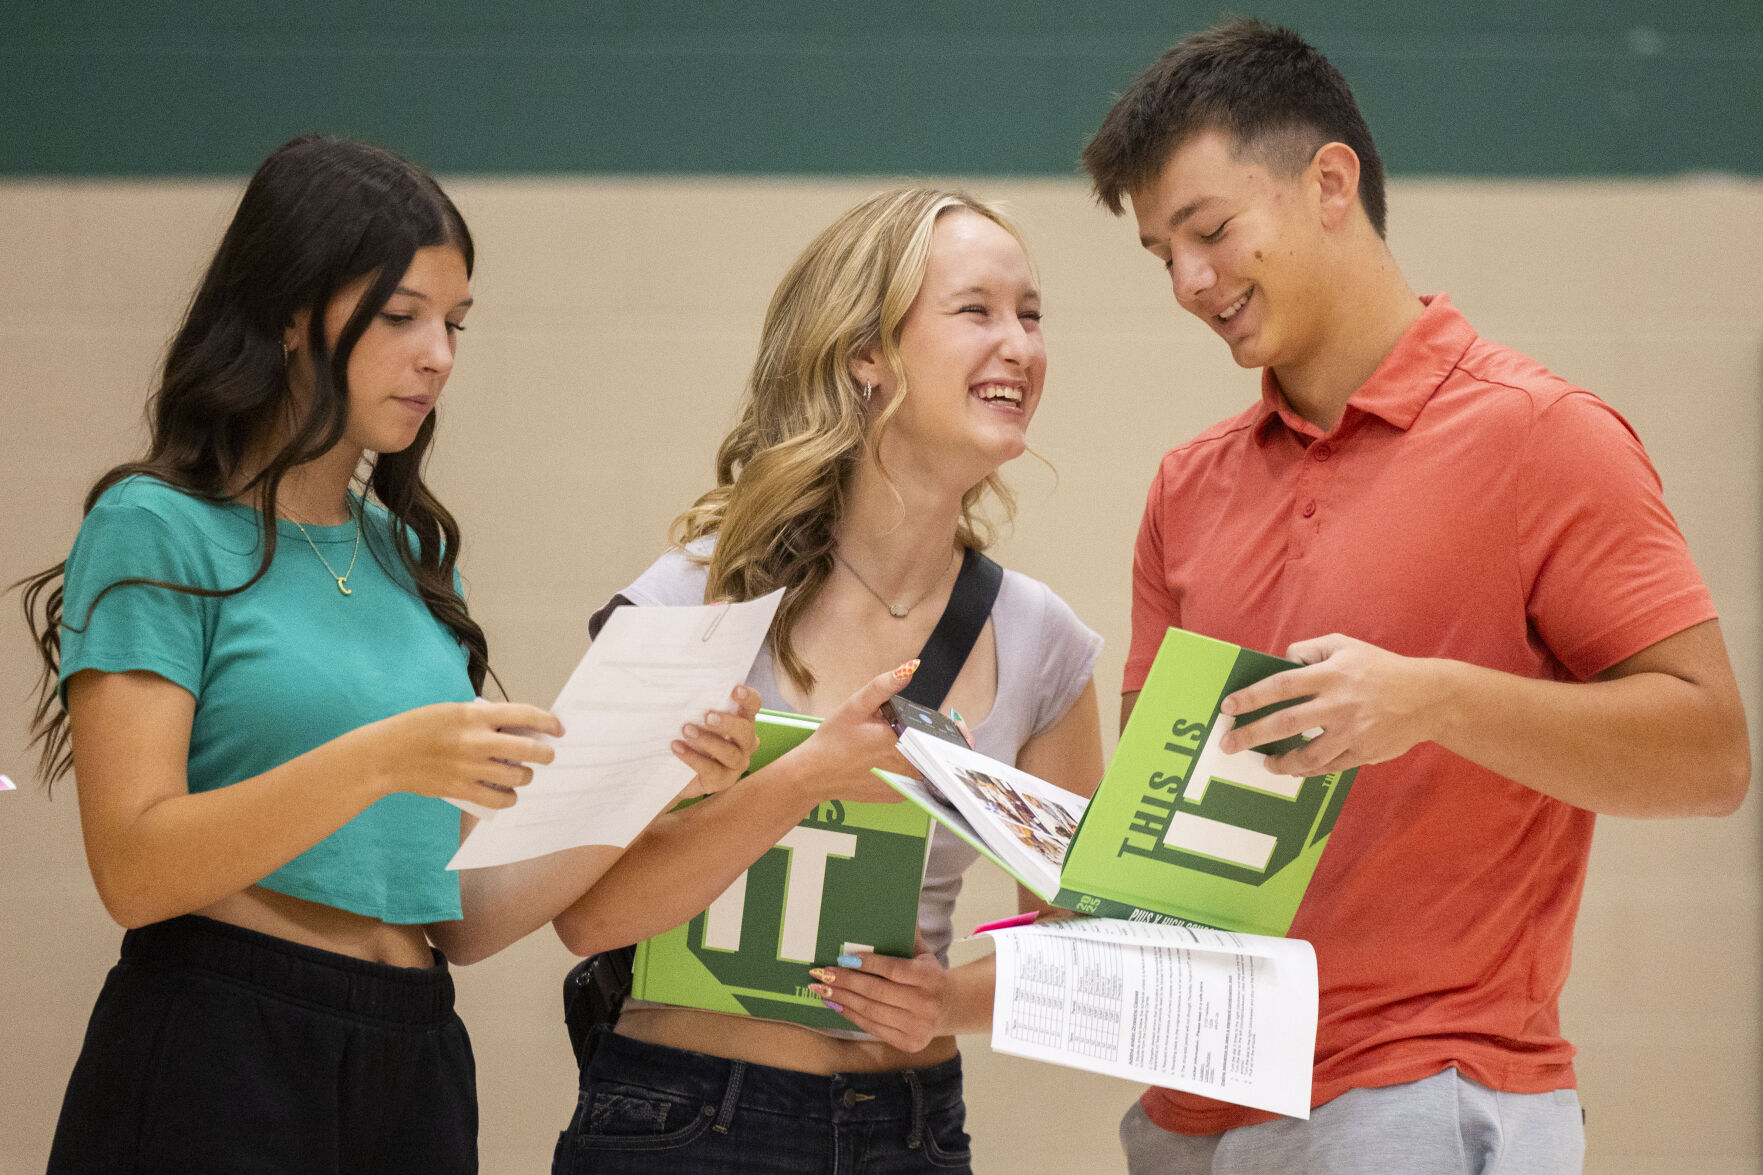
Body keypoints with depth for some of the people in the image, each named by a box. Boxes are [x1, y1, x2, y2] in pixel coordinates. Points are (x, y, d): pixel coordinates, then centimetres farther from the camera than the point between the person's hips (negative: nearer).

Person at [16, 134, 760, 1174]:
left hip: (414, 1064, 6)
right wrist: (376, 762, -23)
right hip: (214, 1063, -6)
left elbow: (458, 919, 12)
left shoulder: (407, 555, 15)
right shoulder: (159, 531, -4)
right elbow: (134, 870, -14)